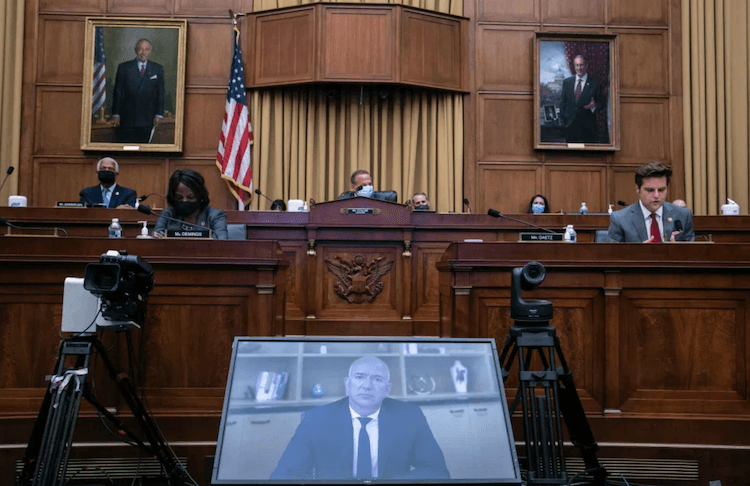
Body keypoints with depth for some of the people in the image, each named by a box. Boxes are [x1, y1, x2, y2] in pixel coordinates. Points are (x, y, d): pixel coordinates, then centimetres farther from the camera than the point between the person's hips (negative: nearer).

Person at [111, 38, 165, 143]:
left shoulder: (158, 69, 7)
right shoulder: (124, 67, 4)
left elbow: (160, 93, 7)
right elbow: (117, 92, 3)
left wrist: (159, 114, 1)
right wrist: (116, 114, -1)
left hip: (147, 119, 1)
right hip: (126, 118, -1)